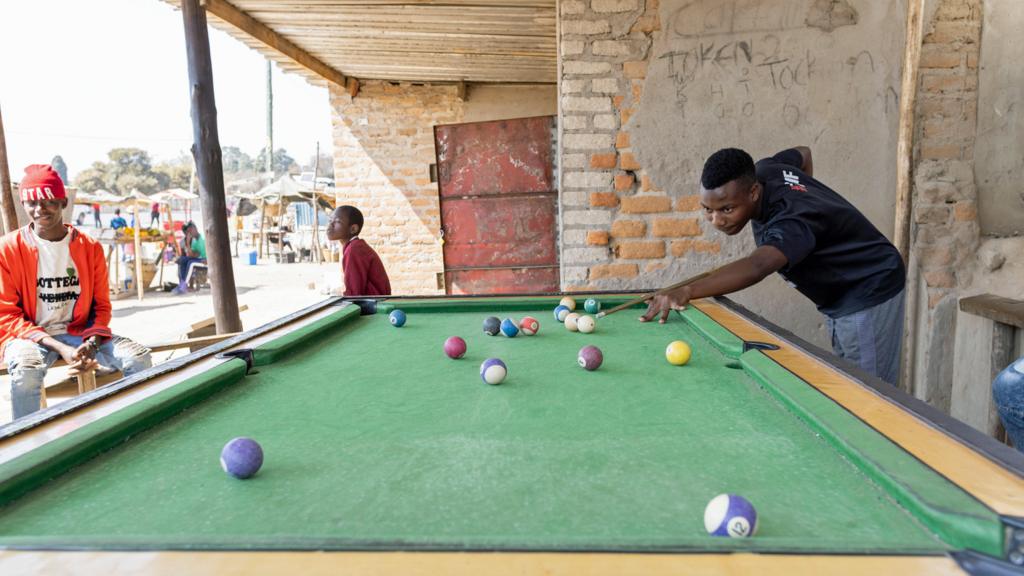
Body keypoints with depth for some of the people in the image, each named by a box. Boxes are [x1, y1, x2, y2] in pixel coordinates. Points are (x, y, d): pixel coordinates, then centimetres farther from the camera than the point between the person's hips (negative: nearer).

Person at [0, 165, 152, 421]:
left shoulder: (90, 248, -1)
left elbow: (101, 306, 5)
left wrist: (90, 344, -16)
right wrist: (60, 348, -21)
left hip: (79, 332, 3)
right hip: (30, 335, -3)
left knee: (139, 358, -18)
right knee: (26, 371, -36)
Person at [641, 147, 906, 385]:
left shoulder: (790, 222, -39)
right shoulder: (766, 170, -11)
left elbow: (757, 266, -61)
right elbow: (803, 153, 12)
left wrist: (687, 291, -75)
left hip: (869, 293, -9)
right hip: (840, 297, 9)